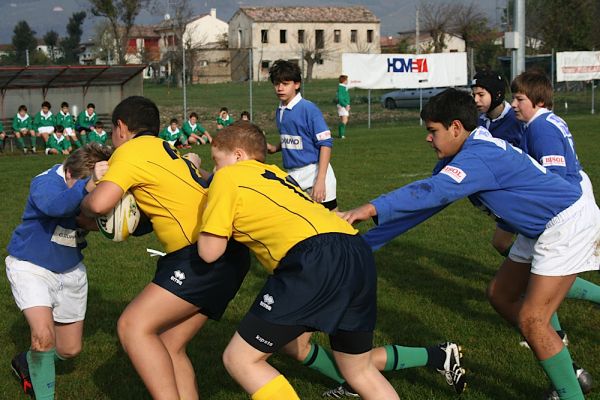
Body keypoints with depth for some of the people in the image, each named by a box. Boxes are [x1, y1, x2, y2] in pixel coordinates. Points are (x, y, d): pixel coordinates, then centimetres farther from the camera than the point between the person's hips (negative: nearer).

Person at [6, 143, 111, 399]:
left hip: (70, 271, 5)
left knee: (70, 349, 13)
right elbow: (54, 205, -53)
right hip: (31, 267, -5)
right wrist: (89, 185, -66)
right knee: (44, 335, -27)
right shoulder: (46, 182, -30)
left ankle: (27, 363, 43)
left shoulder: (101, 189, -16)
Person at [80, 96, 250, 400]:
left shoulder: (130, 150, -3)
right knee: (169, 347, 9)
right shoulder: (167, 152, 25)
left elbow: (99, 204, -17)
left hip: (205, 254, -9)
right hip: (224, 253, 10)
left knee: (133, 326, -13)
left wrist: (84, 205, 6)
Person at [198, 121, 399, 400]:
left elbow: (209, 252, 9)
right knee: (360, 372, 25)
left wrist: (209, 210, 27)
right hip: (359, 253, 8)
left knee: (239, 359, 3)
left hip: (316, 260, -8)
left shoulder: (228, 176, 12)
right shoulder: (276, 174, 33)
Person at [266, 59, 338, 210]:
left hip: (314, 173, -7)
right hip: (291, 175, 7)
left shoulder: (308, 109, -12)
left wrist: (320, 180, -21)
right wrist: (275, 148, 3)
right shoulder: (279, 111, 10)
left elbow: (325, 144, -15)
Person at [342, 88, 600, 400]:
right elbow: (424, 201, 6)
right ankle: (566, 372, 25)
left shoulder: (479, 156, -26)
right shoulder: (459, 158, 5)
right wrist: (366, 241, 4)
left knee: (531, 320, -12)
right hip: (541, 230, 11)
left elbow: (432, 192, -43)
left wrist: (373, 208, -52)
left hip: (568, 223, -11)